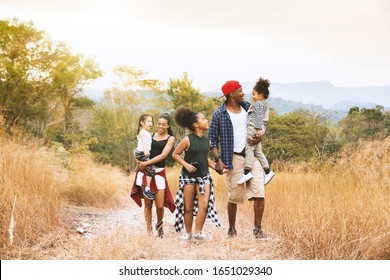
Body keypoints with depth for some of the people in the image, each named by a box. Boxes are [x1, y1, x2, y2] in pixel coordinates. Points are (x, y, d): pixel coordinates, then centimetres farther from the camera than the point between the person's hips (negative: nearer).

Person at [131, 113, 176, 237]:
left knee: (160, 205, -5)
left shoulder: (170, 138, 4)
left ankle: (159, 225, 22)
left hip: (159, 173, -2)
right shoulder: (151, 135, 13)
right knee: (148, 203, 3)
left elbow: (163, 155, -8)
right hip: (145, 171, 2)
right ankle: (148, 230, 14)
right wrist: (139, 160, -4)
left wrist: (146, 163, -14)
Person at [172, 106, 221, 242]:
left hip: (204, 176, 4)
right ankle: (188, 233, 17)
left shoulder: (207, 140, 5)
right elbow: (175, 154, -4)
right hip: (188, 176, -4)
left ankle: (198, 232, 0)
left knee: (204, 205, -9)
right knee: (188, 207, 3)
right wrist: (186, 164, -16)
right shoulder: (188, 140, -11)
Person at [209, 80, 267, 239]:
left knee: (259, 193, -6)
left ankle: (258, 229, 4)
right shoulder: (219, 114, -3)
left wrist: (258, 138, -2)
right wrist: (218, 159, -13)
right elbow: (213, 139, -2)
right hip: (234, 158, -4)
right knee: (234, 196, 4)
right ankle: (232, 229, 21)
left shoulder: (248, 108, 10)